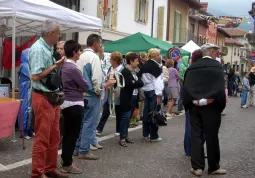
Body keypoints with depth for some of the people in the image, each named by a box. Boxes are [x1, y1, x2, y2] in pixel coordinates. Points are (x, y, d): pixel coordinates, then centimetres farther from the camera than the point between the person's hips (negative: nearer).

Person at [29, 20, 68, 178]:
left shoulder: (49, 48, 11)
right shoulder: (38, 49, -15)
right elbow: (36, 76, -21)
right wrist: (55, 66, -14)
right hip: (43, 98, -9)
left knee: (54, 137, 15)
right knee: (42, 138, 0)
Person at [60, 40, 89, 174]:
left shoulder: (64, 66, 8)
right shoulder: (73, 68, -20)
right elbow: (86, 86, -16)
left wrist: (77, 87, 0)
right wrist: (80, 88, 3)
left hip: (66, 103, 10)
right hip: (74, 104, -10)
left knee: (67, 133, 17)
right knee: (73, 135, -1)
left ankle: (65, 159, 28)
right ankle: (67, 165, 5)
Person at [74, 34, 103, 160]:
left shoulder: (81, 56, 11)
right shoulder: (94, 57, -14)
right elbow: (97, 77, -19)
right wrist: (98, 91, -7)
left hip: (81, 94, 8)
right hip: (91, 94, -8)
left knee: (81, 122, 14)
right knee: (89, 123, -1)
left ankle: (77, 148, 21)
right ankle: (84, 151, 4)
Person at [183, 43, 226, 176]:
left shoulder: (192, 67, 4)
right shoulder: (217, 66, -8)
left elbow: (185, 87, -1)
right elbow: (220, 89, -15)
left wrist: (190, 103, 2)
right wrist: (220, 106, -7)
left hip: (194, 106, 3)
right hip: (211, 107, -3)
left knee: (196, 136, 8)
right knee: (212, 137, 6)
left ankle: (197, 167, 11)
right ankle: (213, 167, 17)